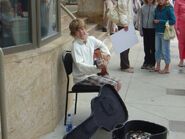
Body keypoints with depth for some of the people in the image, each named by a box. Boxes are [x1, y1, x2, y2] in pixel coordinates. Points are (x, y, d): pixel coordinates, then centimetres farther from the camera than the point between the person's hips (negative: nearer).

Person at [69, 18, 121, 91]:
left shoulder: (91, 39, 4)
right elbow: (80, 66, -26)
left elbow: (101, 44, 27)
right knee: (112, 85, -18)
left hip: (93, 73, 7)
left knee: (117, 84, -2)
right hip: (82, 77, -7)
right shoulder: (76, 45, -16)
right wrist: (97, 67, -37)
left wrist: (107, 54, 11)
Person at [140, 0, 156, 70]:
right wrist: (141, 30, 7)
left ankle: (152, 63, 14)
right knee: (146, 47, 10)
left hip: (153, 29, -3)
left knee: (153, 47, 4)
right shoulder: (143, 7, 5)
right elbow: (141, 20, 9)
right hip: (145, 29, 3)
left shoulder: (156, 7, -6)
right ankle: (146, 62, 22)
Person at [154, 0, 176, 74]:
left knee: (165, 50, 1)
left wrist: (160, 21, -15)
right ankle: (158, 66, 24)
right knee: (157, 49, 12)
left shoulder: (169, 8, -10)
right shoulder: (157, 8, 8)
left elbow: (173, 21, -15)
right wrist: (154, 20, -1)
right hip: (157, 32, 6)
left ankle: (167, 68, 12)